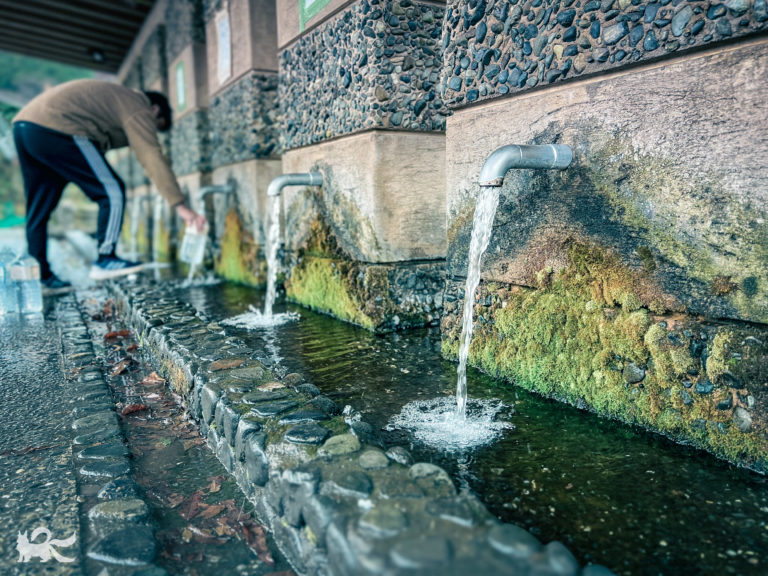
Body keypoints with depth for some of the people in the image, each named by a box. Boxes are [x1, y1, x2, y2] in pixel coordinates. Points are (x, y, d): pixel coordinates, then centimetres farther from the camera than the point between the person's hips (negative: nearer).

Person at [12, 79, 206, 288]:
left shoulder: (119, 97, 30)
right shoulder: (139, 108, 0)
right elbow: (153, 158, -12)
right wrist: (180, 206, -18)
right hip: (54, 129, -10)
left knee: (39, 209, 12)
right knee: (112, 191, -4)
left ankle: (41, 276, 16)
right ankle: (105, 260, -4)